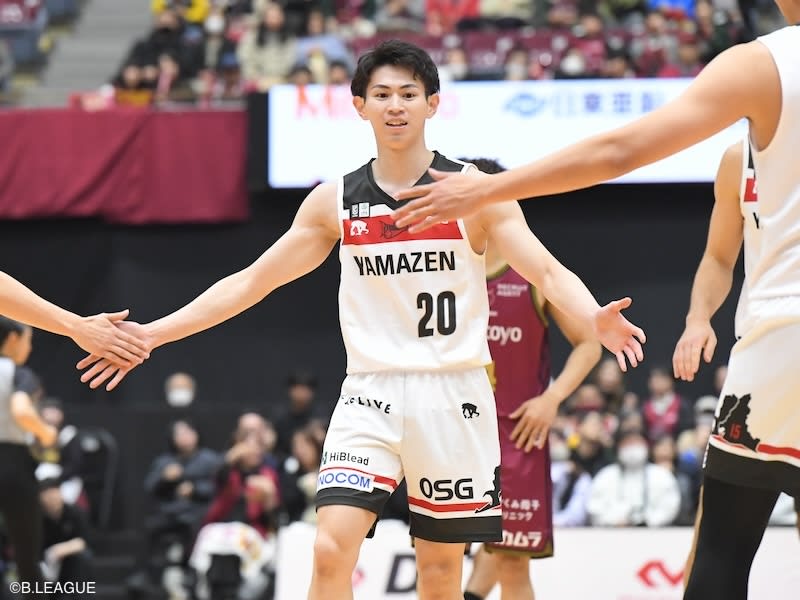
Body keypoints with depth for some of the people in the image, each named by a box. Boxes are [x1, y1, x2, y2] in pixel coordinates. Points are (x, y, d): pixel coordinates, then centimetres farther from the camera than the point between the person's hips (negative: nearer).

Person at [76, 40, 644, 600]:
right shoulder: (335, 202, 5)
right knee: (331, 551, -15)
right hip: (371, 393, 1)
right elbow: (250, 282, 10)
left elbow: (548, 272, -9)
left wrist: (595, 319, -32)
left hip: (452, 393, -1)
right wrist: (154, 333, 3)